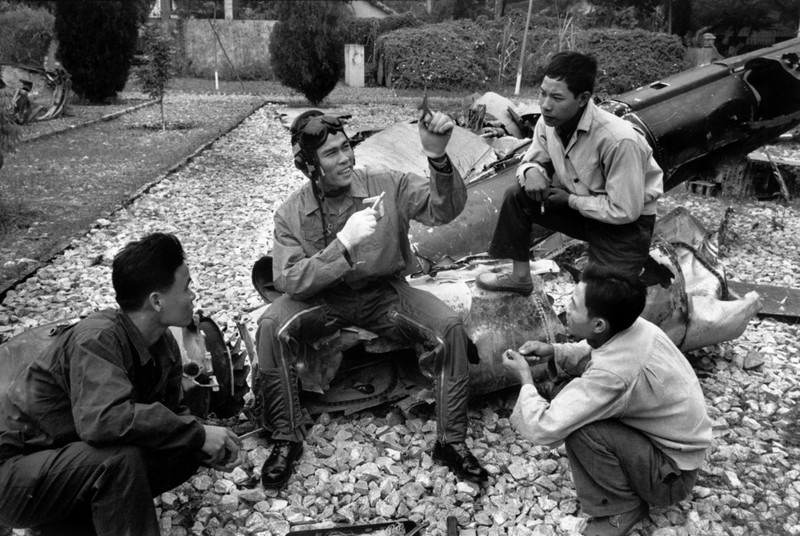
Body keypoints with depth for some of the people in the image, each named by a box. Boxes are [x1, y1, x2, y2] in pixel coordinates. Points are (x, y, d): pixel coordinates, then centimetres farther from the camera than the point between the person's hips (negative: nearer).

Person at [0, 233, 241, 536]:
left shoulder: (164, 346, -4)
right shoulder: (97, 338, -28)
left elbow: (167, 413, 5)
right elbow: (103, 419, -43)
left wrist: (207, 448, -15)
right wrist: (198, 433, -35)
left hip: (70, 459, 8)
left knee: (185, 453, -3)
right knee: (121, 456, -32)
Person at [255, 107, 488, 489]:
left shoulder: (388, 185, -9)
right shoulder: (291, 214, -9)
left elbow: (445, 210, -19)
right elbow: (288, 280, -19)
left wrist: (438, 158, -38)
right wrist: (344, 244, -32)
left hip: (385, 292, 1)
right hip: (322, 299, 0)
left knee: (449, 328, -22)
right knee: (272, 328, -28)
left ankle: (451, 442, -5)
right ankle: (286, 441, -8)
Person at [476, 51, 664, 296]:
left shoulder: (619, 140, -34)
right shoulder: (548, 123, -13)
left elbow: (624, 210, -29)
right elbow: (533, 160, 5)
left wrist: (570, 200, -20)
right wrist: (532, 172, -20)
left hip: (626, 221, -6)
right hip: (579, 205, 6)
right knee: (518, 196, -8)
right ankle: (520, 277, 8)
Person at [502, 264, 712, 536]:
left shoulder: (613, 372, -36)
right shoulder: (633, 327, -14)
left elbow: (544, 428, -34)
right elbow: (596, 352, 11)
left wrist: (525, 380, -16)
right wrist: (554, 351, -6)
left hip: (671, 475, -8)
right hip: (676, 442, 8)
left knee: (579, 429, -27)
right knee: (572, 395, 5)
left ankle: (621, 508, -2)